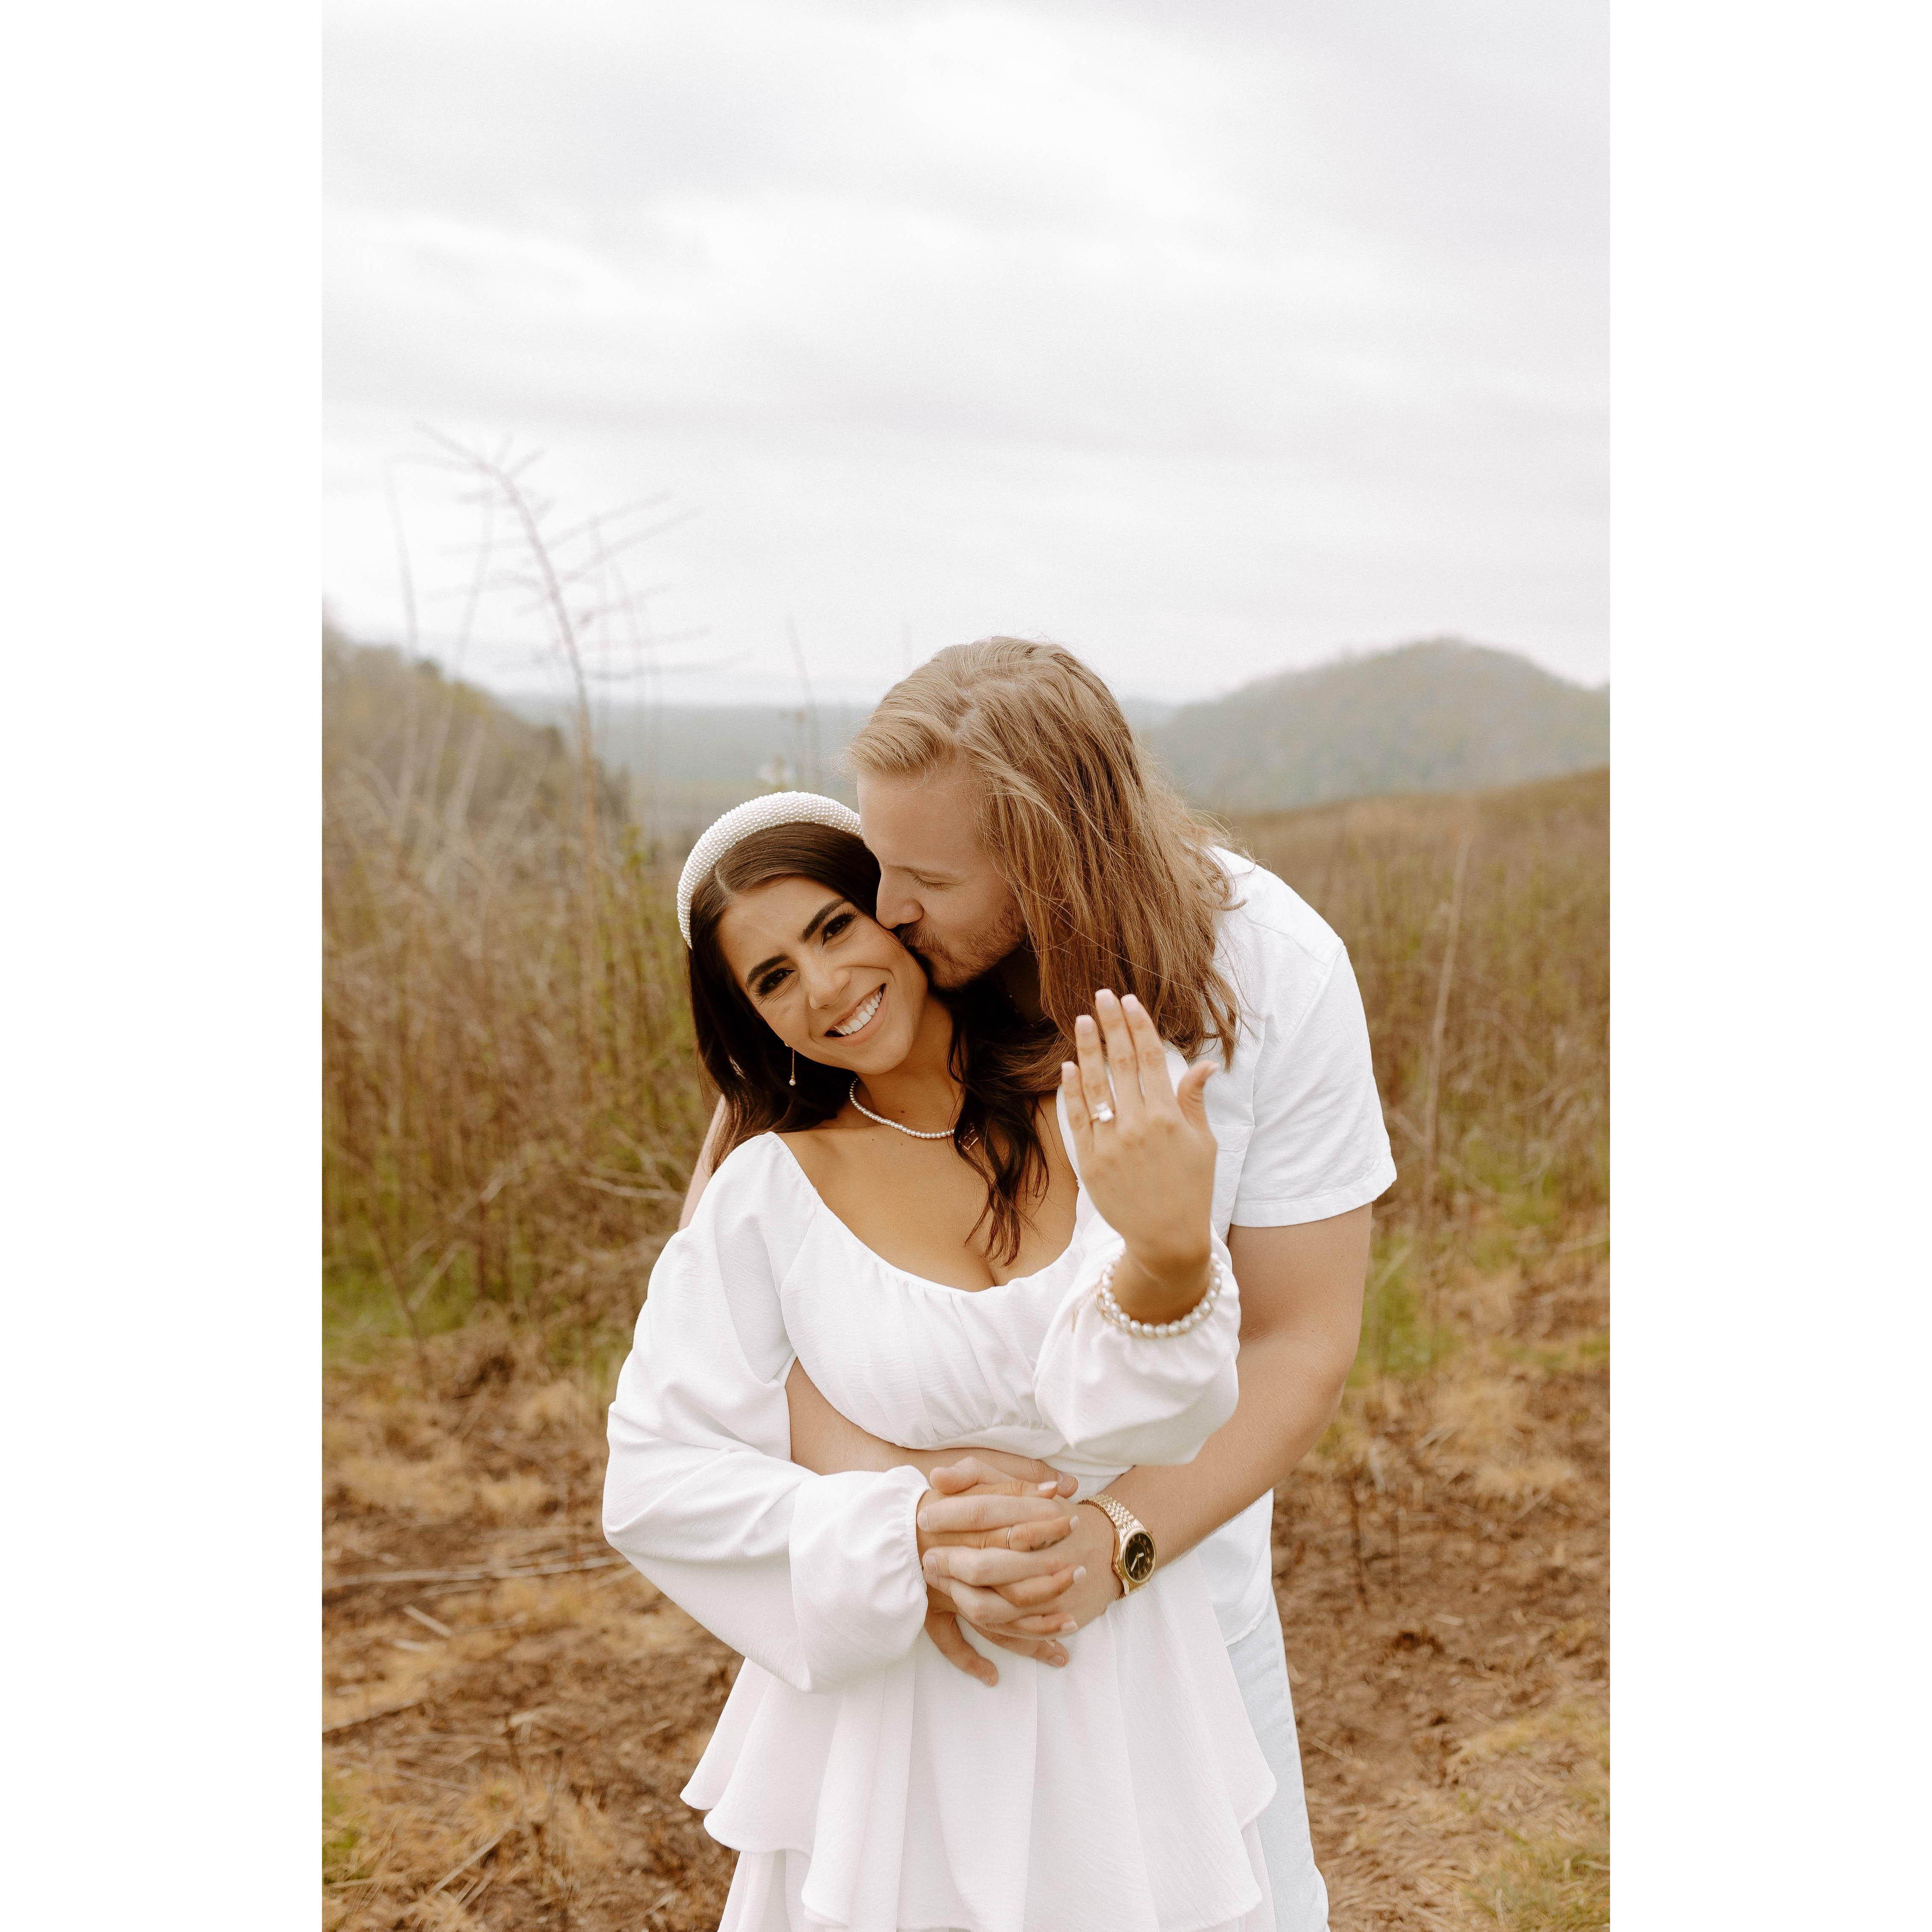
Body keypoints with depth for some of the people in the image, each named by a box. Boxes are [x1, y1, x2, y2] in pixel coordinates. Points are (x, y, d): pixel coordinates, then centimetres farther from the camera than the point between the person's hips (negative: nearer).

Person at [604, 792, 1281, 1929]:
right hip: (899, 1710, -1)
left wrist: (1171, 1250, -34)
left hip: (1128, 1701, 1)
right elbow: (656, 1477, -8)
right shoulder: (772, 1188, -10)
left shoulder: (1114, 1112, -8)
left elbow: (1154, 1427, -14)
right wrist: (900, 1532, -20)